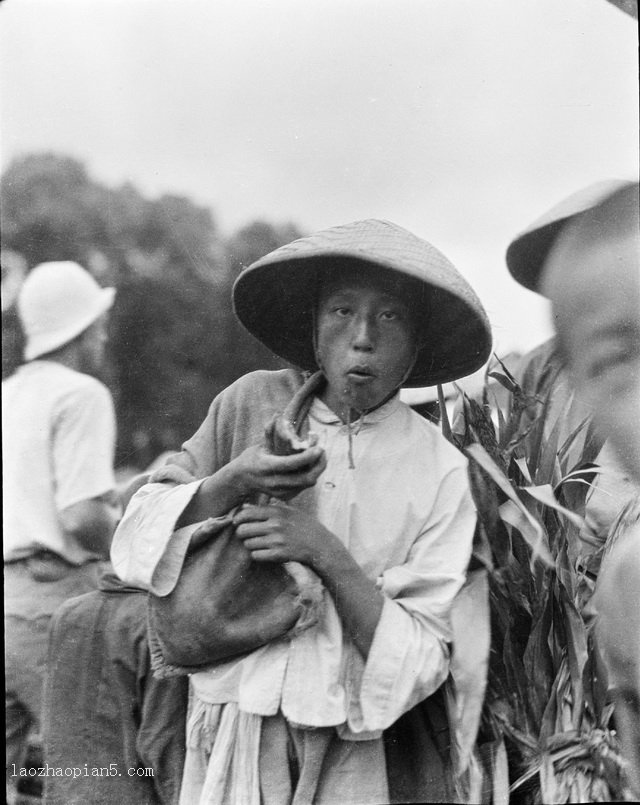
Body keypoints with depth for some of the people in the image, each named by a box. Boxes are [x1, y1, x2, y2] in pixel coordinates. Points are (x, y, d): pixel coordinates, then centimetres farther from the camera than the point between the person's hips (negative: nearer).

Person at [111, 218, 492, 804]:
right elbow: (137, 536, 0)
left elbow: (423, 662, -7)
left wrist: (328, 555, -19)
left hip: (344, 756, -1)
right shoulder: (250, 404, 0)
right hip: (225, 733, 1)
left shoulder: (440, 472, -4)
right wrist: (232, 482, -17)